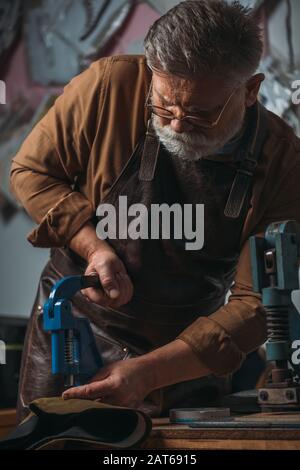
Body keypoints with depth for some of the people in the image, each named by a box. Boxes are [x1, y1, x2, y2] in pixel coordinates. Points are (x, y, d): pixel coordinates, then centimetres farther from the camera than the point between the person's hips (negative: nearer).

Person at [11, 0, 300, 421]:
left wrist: (148, 373, -30)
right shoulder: (109, 87, -22)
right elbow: (31, 170, -6)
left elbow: (255, 306, -20)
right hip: (71, 328, 1)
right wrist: (93, 247, -22)